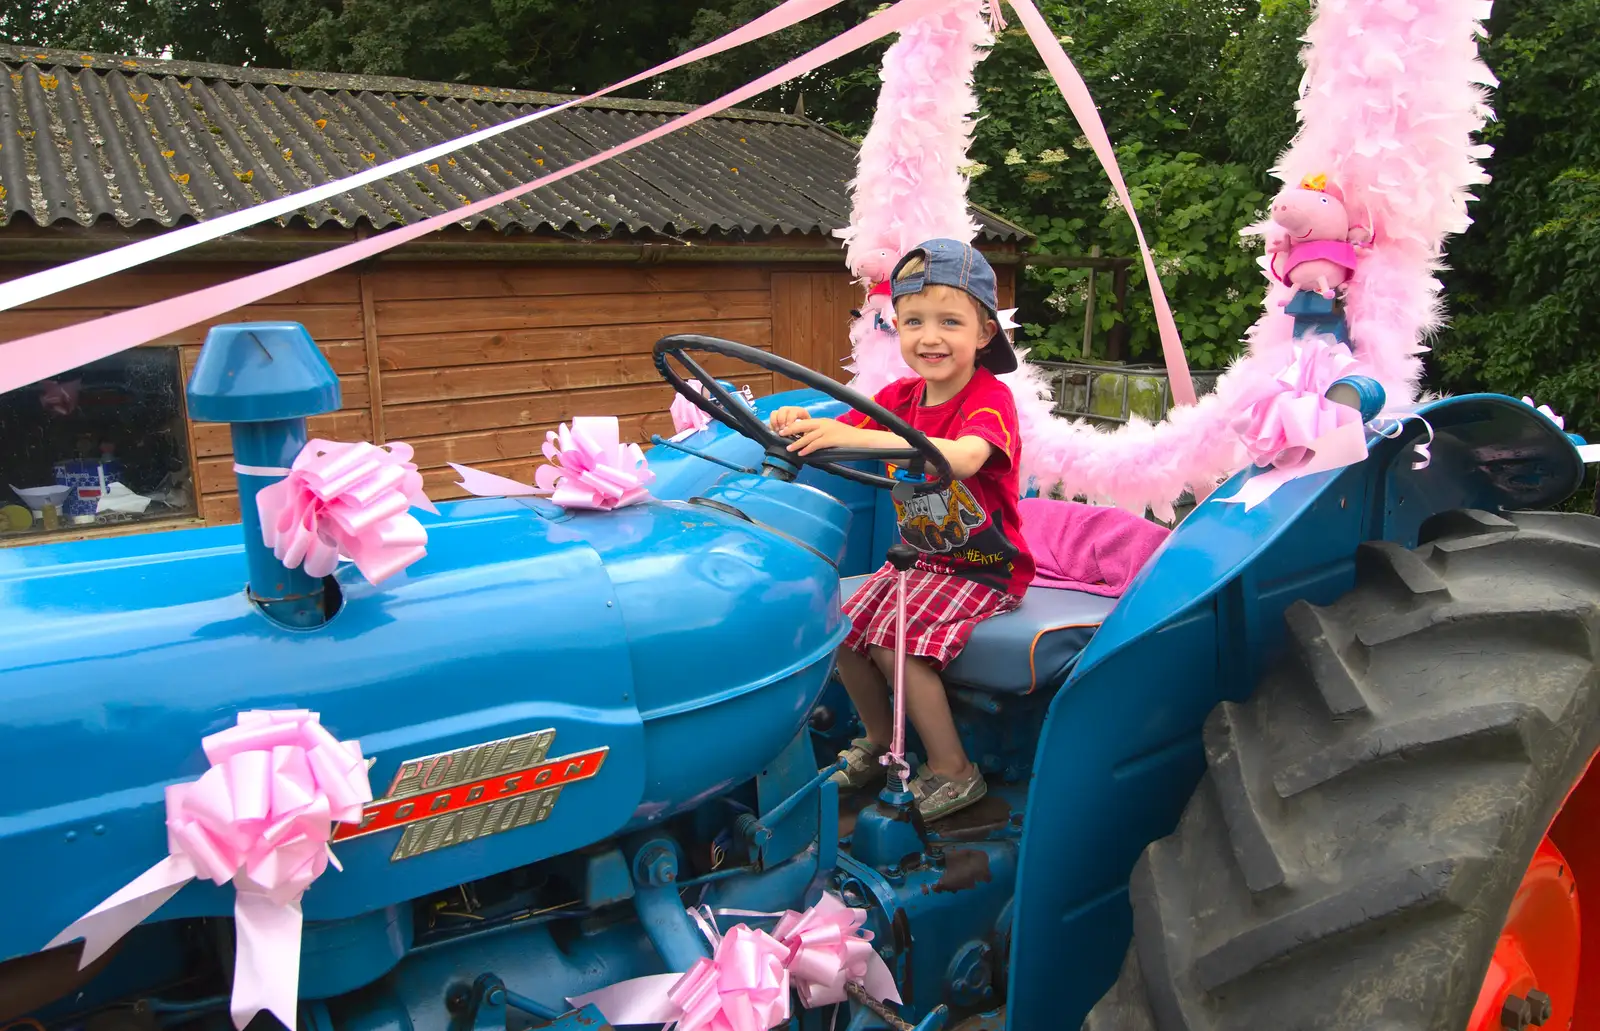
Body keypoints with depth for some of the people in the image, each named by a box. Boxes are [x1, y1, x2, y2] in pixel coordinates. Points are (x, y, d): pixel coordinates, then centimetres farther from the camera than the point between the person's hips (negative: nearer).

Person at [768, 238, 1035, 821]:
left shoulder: (990, 397, -20)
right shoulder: (899, 397, 3)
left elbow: (964, 458, -43)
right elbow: (843, 433, -3)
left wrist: (857, 437, -54)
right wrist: (802, 425, -29)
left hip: (985, 569, -7)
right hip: (919, 559, 7)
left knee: (895, 640, -22)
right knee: (845, 630, -4)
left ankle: (952, 771, -5)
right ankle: (880, 741, 19)